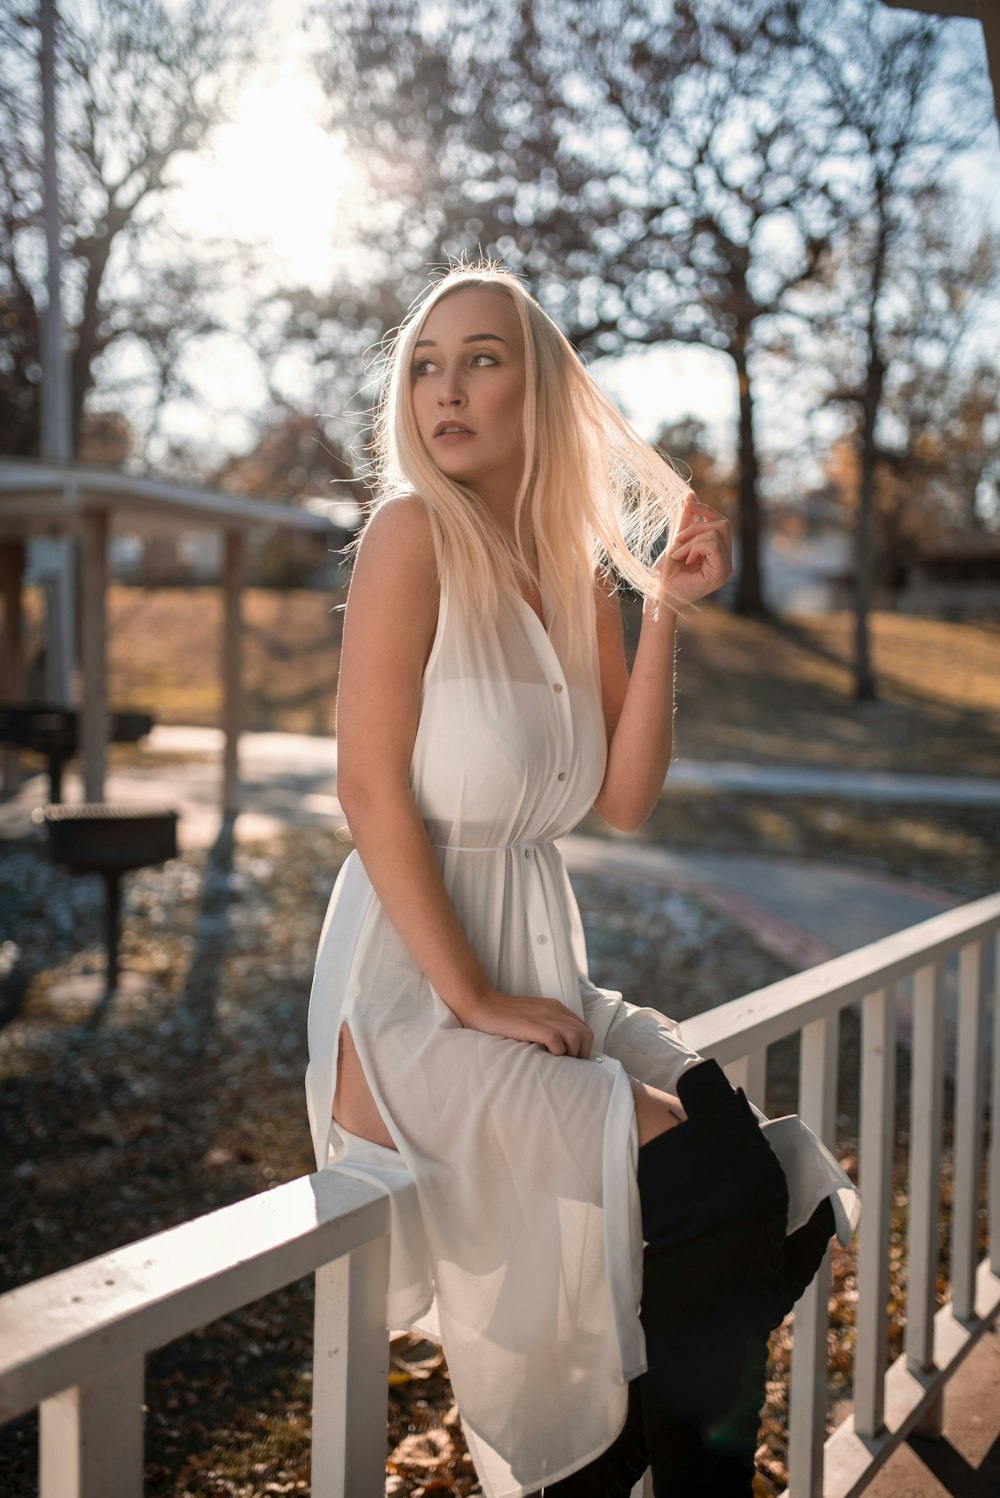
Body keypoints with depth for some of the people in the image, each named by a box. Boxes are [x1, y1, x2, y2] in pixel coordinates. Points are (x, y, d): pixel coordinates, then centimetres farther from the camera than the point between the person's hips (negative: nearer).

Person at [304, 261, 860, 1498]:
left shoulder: (583, 571, 10)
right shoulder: (414, 533, -10)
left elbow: (624, 801, 4)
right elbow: (370, 788, -16)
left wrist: (665, 614, -5)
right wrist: (474, 999, -16)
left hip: (537, 976, 7)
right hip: (411, 1003, -6)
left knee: (767, 1163, -6)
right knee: (700, 1177, -16)